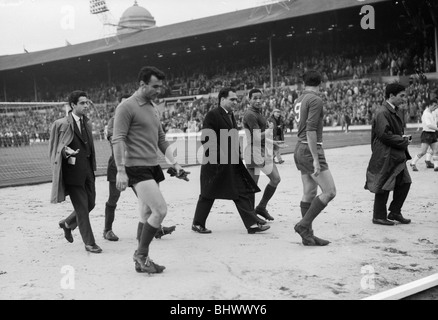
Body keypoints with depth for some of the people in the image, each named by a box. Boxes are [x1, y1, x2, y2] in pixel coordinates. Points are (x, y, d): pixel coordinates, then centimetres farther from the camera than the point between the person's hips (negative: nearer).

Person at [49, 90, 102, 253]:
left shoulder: (87, 124, 14)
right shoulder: (61, 124, -8)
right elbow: (55, 148, -2)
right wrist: (66, 151, -22)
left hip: (87, 171, 7)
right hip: (72, 171, -7)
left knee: (90, 203, 11)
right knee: (81, 207, -3)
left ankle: (67, 224, 37)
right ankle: (89, 243, 7)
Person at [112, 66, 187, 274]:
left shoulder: (152, 108, 16)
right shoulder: (126, 107, -10)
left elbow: (161, 140, 21)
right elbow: (118, 140, -15)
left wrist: (174, 163, 12)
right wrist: (120, 171, -21)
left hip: (153, 167, 9)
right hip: (137, 168, -9)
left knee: (147, 214, 11)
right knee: (160, 210, -16)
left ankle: (141, 260, 19)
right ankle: (141, 254, -1)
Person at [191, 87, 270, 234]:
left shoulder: (231, 115, 15)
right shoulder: (212, 115, -12)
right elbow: (205, 139, -17)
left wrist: (238, 154, 13)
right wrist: (217, 155, -19)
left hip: (232, 163, 8)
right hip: (215, 163, -8)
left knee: (243, 193, 3)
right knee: (208, 195, 5)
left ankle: (252, 224, 4)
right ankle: (197, 224, 20)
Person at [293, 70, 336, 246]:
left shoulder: (299, 99, 14)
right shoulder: (315, 100, -12)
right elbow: (311, 130, -20)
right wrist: (316, 159, -21)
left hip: (300, 148, 9)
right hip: (311, 149, -9)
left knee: (309, 193, 10)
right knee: (330, 191, -6)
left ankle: (308, 235, 13)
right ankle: (304, 225, -5)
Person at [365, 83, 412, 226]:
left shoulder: (395, 111, 15)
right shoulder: (382, 112, -17)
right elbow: (384, 135, -23)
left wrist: (403, 138, 4)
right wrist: (403, 141, -14)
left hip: (397, 155, 10)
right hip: (385, 156, -10)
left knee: (404, 182, 9)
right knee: (384, 187, 0)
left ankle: (395, 212, 20)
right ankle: (379, 216, 12)